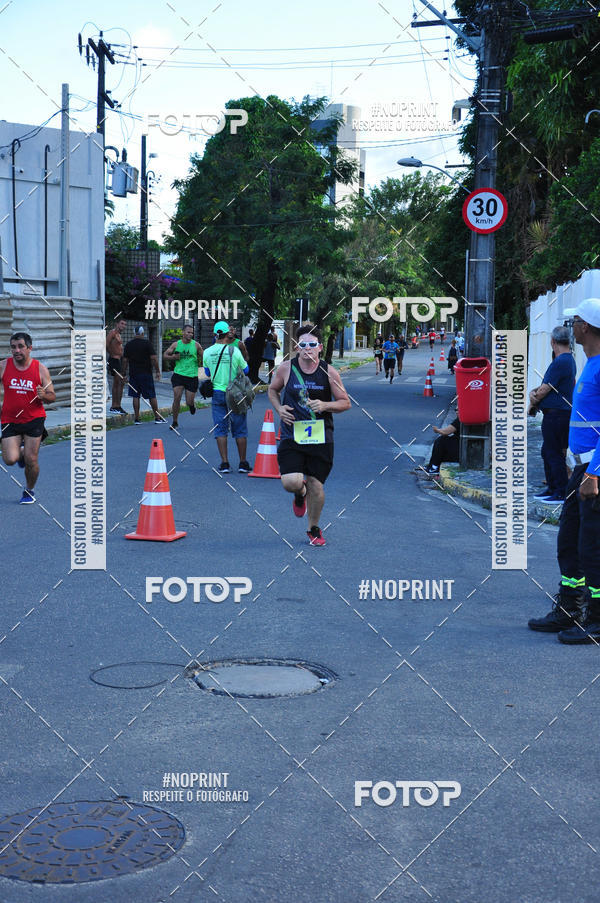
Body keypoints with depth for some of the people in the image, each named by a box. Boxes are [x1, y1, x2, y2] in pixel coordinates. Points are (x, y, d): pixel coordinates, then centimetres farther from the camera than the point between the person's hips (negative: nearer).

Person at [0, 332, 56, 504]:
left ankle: (29, 490, 25)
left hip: (34, 419, -1)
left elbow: (52, 397, 0)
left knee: (31, 461, -3)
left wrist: (44, 395, -22)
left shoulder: (40, 369, -4)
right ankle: (21, 452, 26)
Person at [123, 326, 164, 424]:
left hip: (133, 374, 3)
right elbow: (153, 358, -10)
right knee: (151, 396, 3)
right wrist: (157, 371, -3)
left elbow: (125, 361, 6)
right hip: (146, 374, -3)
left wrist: (124, 374, 12)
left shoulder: (128, 345, 5)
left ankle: (136, 418, 4)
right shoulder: (146, 343, -6)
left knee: (135, 396, 6)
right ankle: (157, 417, 6)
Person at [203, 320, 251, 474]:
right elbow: (245, 369, 2)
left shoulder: (207, 352, -2)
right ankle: (243, 463, 10)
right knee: (240, 430, 7)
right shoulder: (234, 351, -11)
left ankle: (224, 463, 1)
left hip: (217, 393, 2)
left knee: (220, 430, 6)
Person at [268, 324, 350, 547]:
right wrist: (279, 408, -1)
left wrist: (325, 405, -15)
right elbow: (273, 390, 17)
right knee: (290, 482, -16)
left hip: (321, 438, 0)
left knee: (316, 484, 4)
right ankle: (300, 493, 25)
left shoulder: (329, 372, -3)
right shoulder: (286, 368, -2)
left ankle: (314, 528, 28)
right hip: (292, 435, 0)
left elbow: (345, 402, 4)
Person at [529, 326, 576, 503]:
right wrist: (533, 391, 0)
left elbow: (544, 390, -17)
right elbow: (547, 383, 17)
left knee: (554, 454, -4)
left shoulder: (560, 362, -19)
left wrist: (533, 402, 1)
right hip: (562, 413, 10)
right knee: (548, 452, 19)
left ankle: (562, 493, 1)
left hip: (555, 414, -10)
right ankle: (552, 488, 26)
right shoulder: (569, 359, 14)